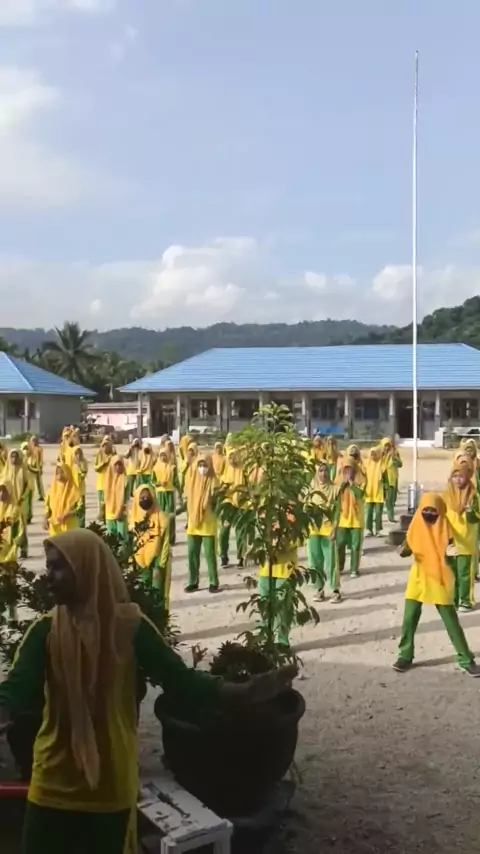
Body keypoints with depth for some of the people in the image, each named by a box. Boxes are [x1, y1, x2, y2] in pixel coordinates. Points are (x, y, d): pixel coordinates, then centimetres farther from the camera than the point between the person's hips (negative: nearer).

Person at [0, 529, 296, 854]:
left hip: (111, 784, -1)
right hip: (54, 783, 1)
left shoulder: (131, 626, -10)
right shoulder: (45, 630, -6)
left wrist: (243, 692, -26)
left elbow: (180, 680, -11)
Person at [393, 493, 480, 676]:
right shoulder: (416, 526, -3)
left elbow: (448, 556, -7)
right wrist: (402, 550, -20)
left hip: (439, 579, -2)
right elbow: (408, 549, 3)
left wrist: (449, 554, -30)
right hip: (418, 577, 2)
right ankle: (405, 655, 18)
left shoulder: (444, 528, -9)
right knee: (409, 618, 3)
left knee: (451, 621, 3)